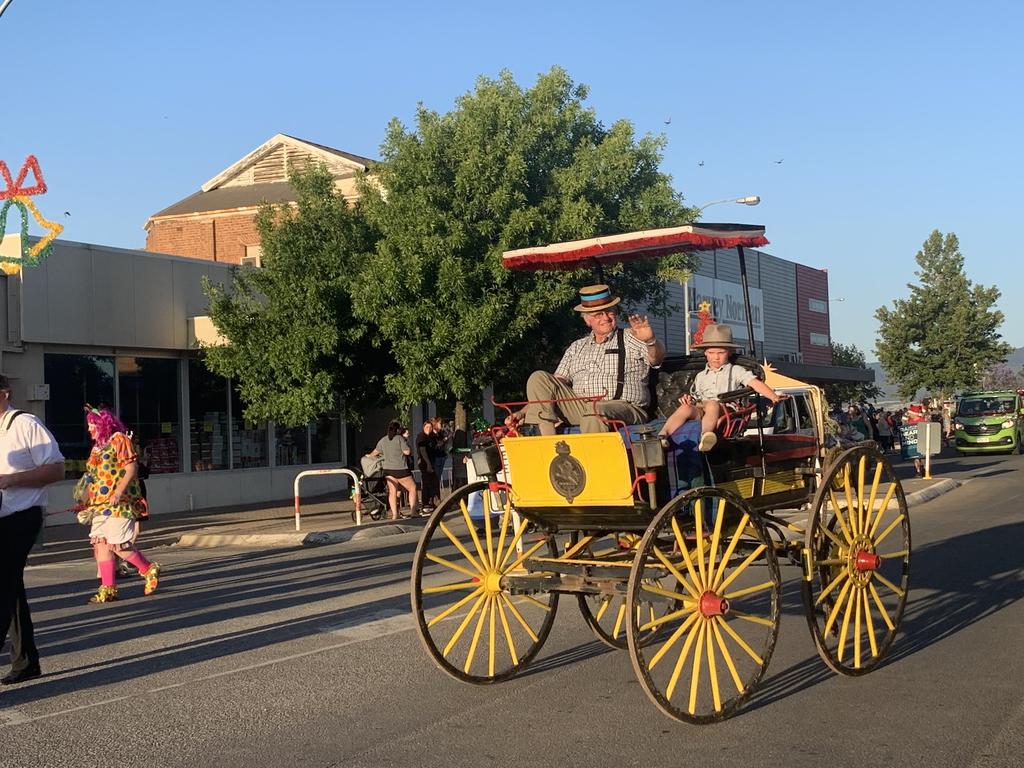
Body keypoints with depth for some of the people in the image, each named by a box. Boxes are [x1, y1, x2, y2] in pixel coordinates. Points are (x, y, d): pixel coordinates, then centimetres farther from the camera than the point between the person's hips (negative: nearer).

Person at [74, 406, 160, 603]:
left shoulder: (119, 440, -5)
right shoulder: (97, 447, 20)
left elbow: (131, 468, -12)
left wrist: (118, 492, -22)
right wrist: (85, 501, 15)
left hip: (120, 504, -8)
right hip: (100, 504, 8)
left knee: (118, 544, -12)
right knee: (100, 543, 1)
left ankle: (149, 570, 7)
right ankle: (108, 588, 4)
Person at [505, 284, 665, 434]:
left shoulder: (631, 338, 8)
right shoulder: (577, 347, 23)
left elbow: (656, 359, -11)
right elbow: (556, 384, 18)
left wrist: (650, 341, -36)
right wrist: (524, 411, 6)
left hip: (624, 408, -5)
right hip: (579, 407, 5)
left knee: (595, 412, -39)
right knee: (538, 378, -8)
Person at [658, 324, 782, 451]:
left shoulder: (735, 371, 18)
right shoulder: (701, 376, 31)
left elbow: (755, 383, 4)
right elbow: (695, 397, 31)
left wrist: (774, 398, -10)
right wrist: (688, 399, 5)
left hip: (725, 408, -3)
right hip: (701, 410, 3)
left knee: (712, 404, -39)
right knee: (685, 408, -31)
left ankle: (705, 434, -64)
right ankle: (663, 435, -48)